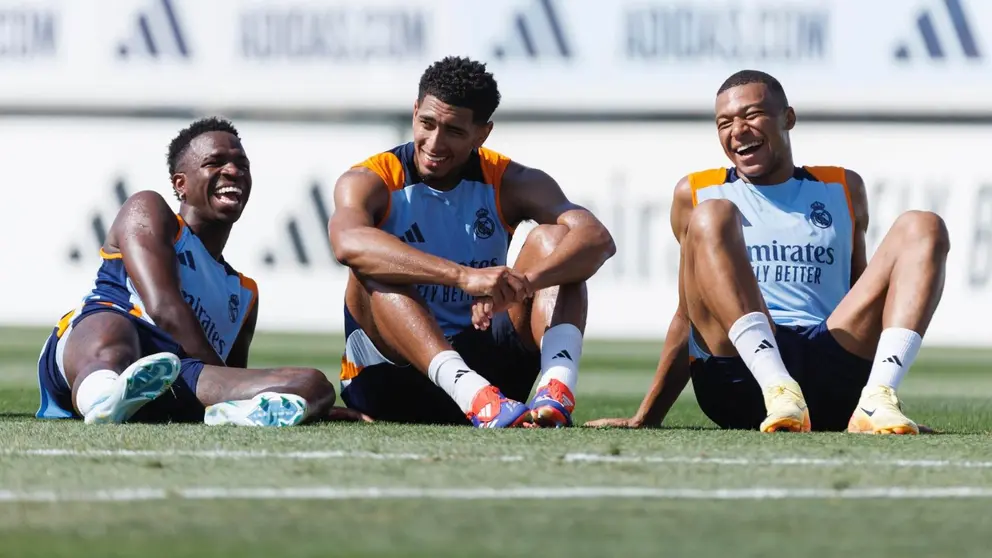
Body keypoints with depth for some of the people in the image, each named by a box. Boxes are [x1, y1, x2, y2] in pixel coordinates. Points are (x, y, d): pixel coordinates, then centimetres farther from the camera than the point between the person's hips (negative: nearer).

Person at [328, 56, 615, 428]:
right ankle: (472, 394, -52)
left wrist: (524, 283, -40)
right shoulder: (370, 183, -8)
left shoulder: (510, 184, 0)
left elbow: (598, 239, -18)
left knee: (551, 239, -14)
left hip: (484, 364, 2)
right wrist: (464, 276, -47)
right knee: (375, 269, -29)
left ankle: (559, 388, -41)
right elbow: (349, 242, -34)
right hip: (390, 372, -2)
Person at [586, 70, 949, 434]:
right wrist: (645, 418, 15)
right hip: (734, 382, -2)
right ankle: (779, 391, -44)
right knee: (711, 216, -22)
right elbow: (689, 318, 21)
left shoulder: (844, 190, 23)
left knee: (923, 228, -11)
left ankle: (877, 402, -34)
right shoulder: (696, 194, 20)